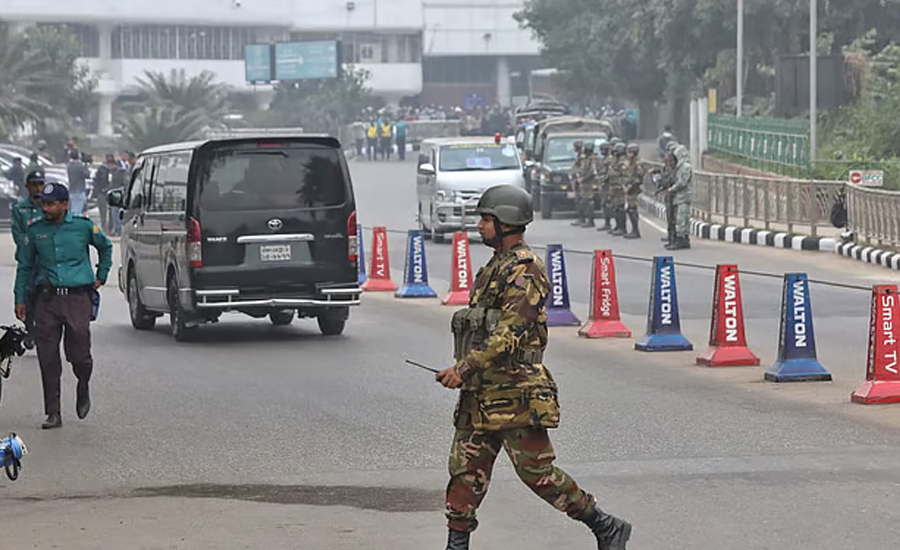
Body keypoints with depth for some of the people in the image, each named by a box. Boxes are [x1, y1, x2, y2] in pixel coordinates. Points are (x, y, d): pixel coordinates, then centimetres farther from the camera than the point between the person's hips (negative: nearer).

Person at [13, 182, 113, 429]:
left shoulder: (83, 226, 1)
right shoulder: (35, 230, 6)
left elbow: (105, 247, 20)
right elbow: (25, 267, 15)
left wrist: (101, 276, 17)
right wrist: (20, 299, 11)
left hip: (78, 298, -2)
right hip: (47, 299, 2)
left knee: (78, 354, -5)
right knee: (48, 358, -2)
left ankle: (83, 386, 30)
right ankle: (53, 413, 4)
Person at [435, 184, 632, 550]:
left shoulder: (524, 272, -15)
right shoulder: (495, 268, 16)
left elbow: (509, 335, -23)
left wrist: (464, 369, -23)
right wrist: (465, 372, 23)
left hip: (515, 394, -10)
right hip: (482, 393, 10)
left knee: (538, 472, -6)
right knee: (466, 468, 7)